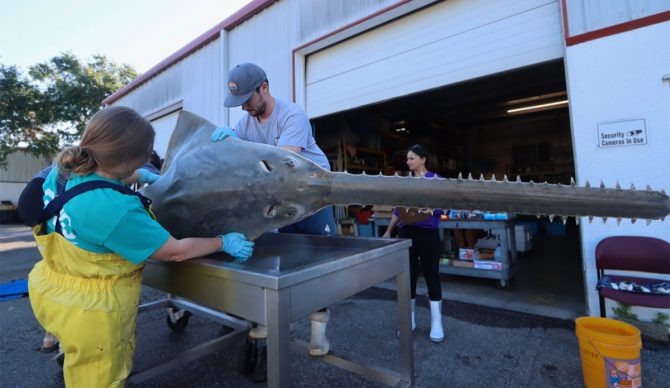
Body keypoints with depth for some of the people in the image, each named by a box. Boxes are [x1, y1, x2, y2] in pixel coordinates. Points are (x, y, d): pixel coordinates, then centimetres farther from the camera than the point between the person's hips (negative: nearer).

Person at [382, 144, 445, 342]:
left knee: (431, 275, 3)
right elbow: (398, 208, 15)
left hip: (428, 234, -4)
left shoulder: (435, 179, -2)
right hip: (406, 233, 5)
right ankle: (409, 319, 23)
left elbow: (441, 207, -8)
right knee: (408, 275, 8)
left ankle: (436, 322, 18)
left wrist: (428, 210, -28)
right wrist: (388, 231, 14)